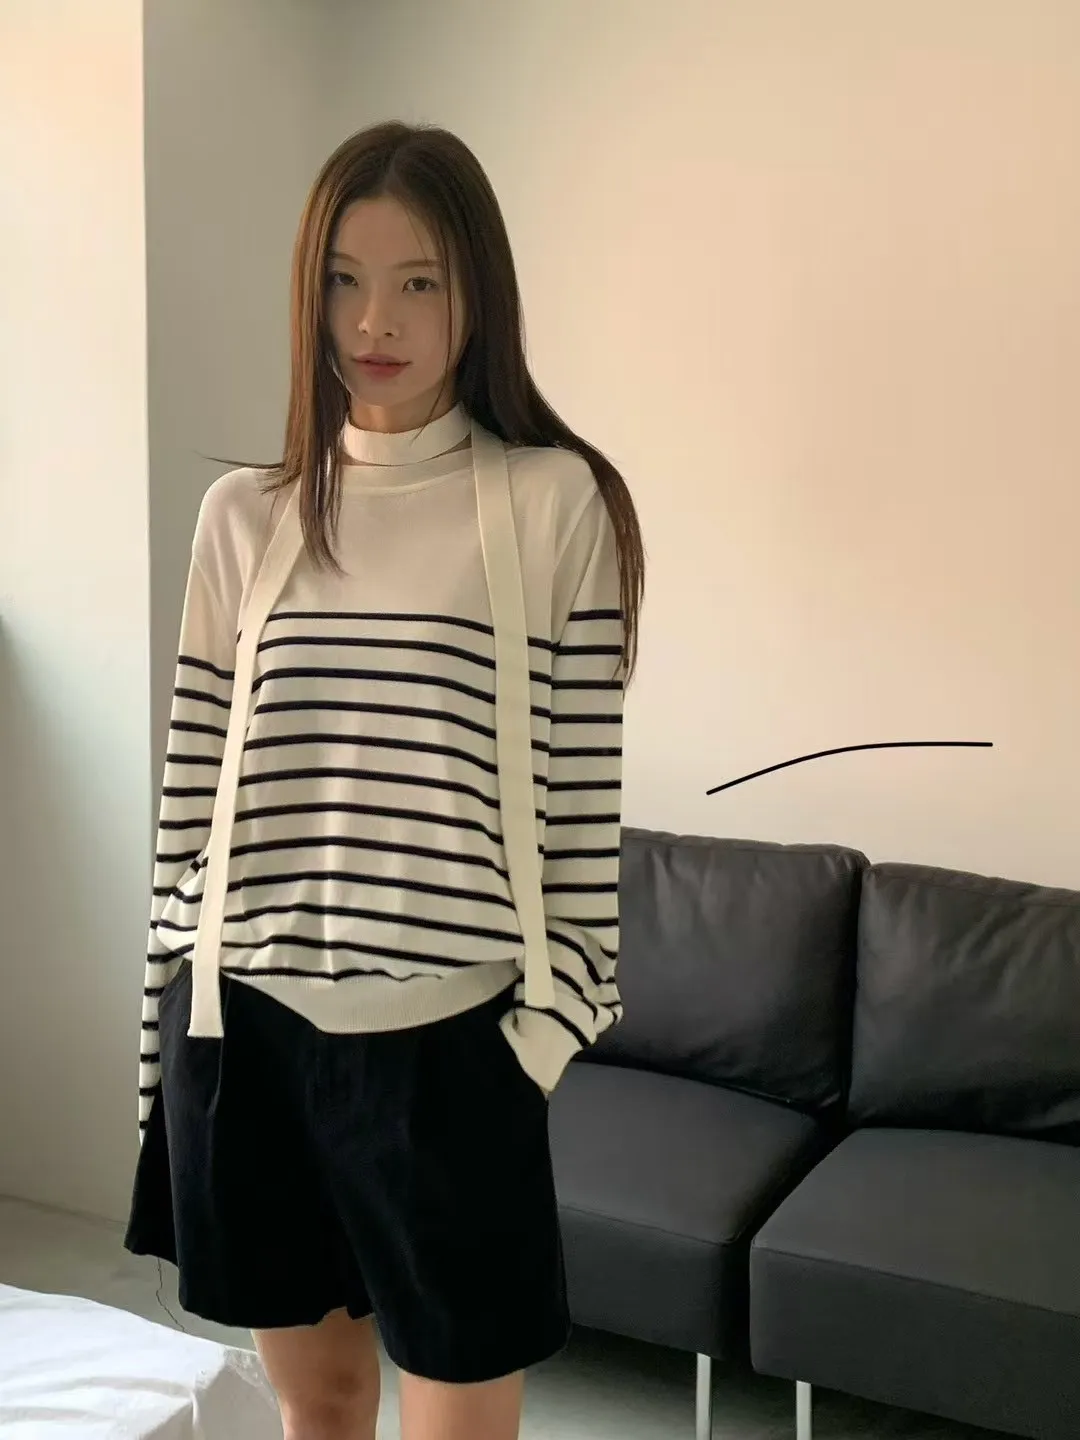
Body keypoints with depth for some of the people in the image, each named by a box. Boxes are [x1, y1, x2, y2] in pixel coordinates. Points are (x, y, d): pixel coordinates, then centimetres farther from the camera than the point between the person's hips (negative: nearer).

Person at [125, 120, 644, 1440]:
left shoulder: (555, 501, -4)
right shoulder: (244, 514, 5)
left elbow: (580, 785, -4)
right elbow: (193, 785, 7)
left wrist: (549, 1020, -6)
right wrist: (171, 1028, 7)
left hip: (446, 1035, -3)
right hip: (250, 1026, 3)